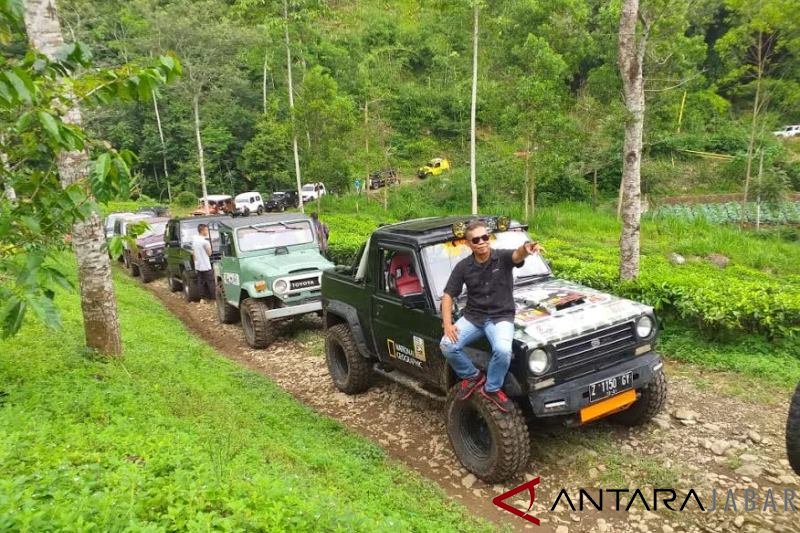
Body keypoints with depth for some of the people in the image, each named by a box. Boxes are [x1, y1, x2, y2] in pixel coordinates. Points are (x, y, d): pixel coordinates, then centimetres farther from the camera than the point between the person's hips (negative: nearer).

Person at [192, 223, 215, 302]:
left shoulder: (194, 239, 6)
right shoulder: (205, 241, -18)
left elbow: (193, 253, 12)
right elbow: (209, 253, -9)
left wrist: (196, 261, 19)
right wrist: (209, 245, 0)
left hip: (198, 266, 7)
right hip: (206, 266, -7)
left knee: (201, 283, 11)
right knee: (210, 283, 1)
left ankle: (203, 297, 16)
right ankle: (214, 297, 4)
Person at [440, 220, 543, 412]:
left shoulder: (503, 257, -7)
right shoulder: (463, 266, -1)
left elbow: (517, 255, -32)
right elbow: (448, 295, 1)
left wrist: (526, 249, -58)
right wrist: (447, 324, -14)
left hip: (501, 317, -2)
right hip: (472, 316, 3)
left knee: (503, 350, -32)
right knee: (447, 345, -21)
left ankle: (492, 388, -1)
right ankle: (472, 376, 8)